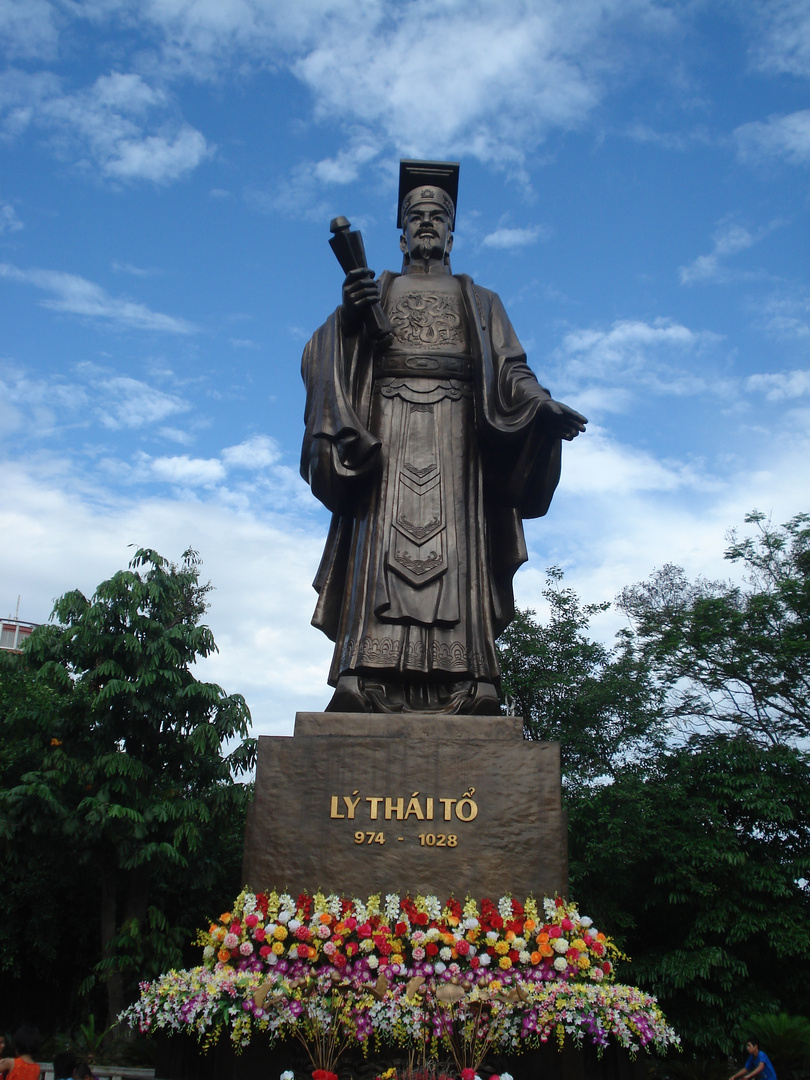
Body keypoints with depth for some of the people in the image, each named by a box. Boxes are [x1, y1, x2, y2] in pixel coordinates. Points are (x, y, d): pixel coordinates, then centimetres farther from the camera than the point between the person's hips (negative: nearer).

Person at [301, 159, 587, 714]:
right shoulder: (372, 290, 25)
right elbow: (326, 354, 10)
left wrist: (543, 405, -9)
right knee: (384, 542, -15)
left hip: (455, 429, 0)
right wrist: (348, 315, -12)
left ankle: (463, 680, -22)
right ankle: (368, 677, -23)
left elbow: (509, 371, 12)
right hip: (387, 426, 0)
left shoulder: (479, 300, 25)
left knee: (455, 547, -14)